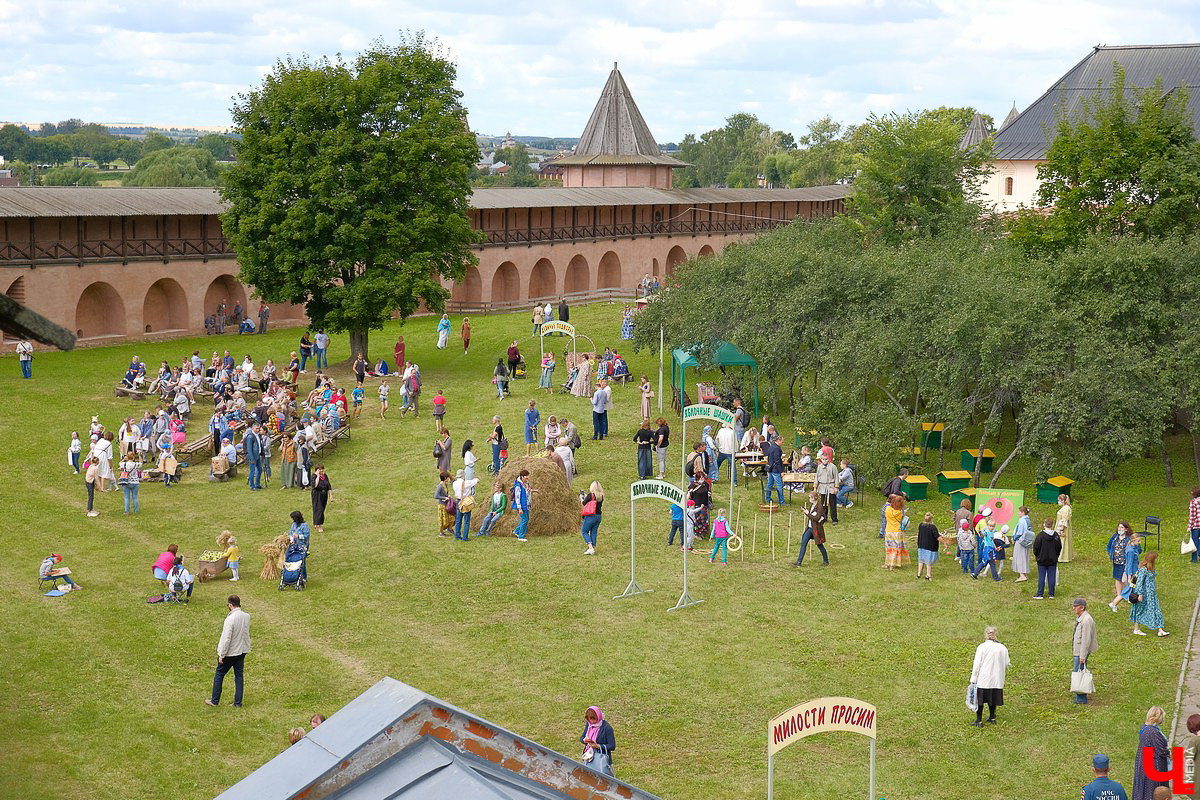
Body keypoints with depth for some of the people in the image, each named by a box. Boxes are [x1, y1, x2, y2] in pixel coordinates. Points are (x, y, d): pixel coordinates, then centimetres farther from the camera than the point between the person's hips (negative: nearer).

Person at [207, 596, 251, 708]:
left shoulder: (230, 619, -24)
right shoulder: (247, 616, -2)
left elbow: (226, 639, -22)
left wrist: (221, 655, -14)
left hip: (230, 652, -6)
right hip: (242, 650, 6)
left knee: (219, 674, 11)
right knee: (239, 676, 13)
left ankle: (215, 700, 19)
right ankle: (238, 702, 15)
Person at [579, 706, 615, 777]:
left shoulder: (607, 728, -16)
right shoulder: (589, 724, 3)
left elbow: (612, 746, -13)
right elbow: (581, 738, 14)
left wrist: (598, 746, -22)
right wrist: (584, 740, -11)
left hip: (601, 757, -6)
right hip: (589, 755, 6)